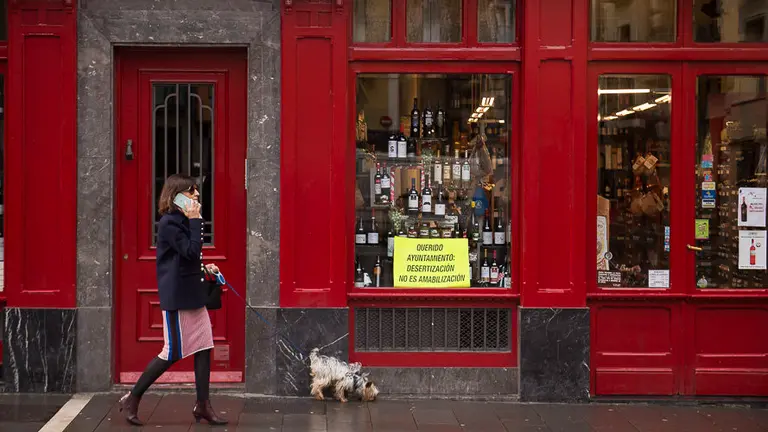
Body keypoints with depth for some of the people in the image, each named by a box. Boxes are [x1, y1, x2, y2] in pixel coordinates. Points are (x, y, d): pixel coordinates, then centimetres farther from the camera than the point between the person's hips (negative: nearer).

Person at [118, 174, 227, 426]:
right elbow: (192, 252, -23)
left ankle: (203, 405, 14)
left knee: (204, 347, 7)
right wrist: (195, 220, -20)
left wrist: (205, 267, 8)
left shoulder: (183, 221, 13)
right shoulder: (169, 223, -15)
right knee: (173, 353, -3)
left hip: (193, 296, 9)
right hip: (176, 299, -9)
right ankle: (132, 399, 10)